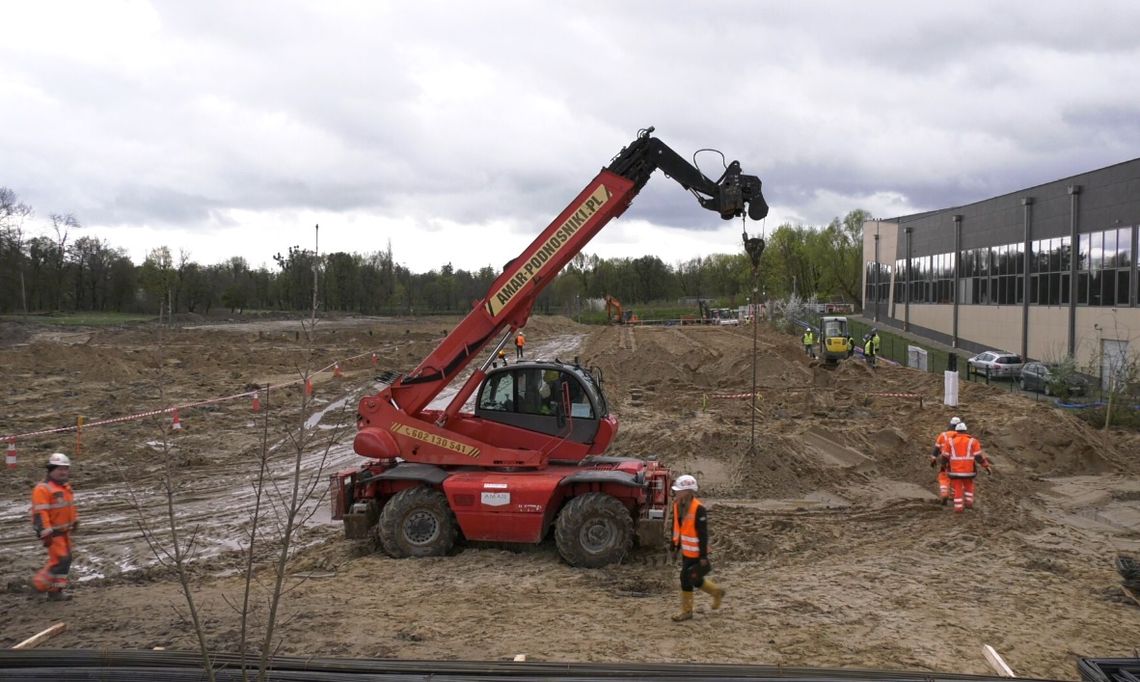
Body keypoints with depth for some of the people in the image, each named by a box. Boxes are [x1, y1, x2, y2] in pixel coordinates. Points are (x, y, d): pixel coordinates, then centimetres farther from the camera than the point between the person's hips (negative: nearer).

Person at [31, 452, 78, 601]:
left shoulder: (65, 486, 11)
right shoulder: (42, 489, -19)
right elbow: (40, 513, -23)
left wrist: (75, 520, 28)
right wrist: (46, 534, -26)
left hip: (64, 530, 9)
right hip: (52, 532, -9)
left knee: (66, 559, 11)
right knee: (60, 559, -11)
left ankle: (58, 587, 20)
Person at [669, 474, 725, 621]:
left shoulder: (698, 509, -23)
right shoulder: (677, 505, 0)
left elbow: (703, 534, -20)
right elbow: (676, 527, 12)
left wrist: (703, 556, -18)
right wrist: (675, 546, 15)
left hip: (696, 552, -8)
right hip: (686, 550, 8)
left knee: (686, 578, -1)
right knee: (695, 579, 17)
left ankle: (686, 611, 14)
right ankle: (717, 592, 40)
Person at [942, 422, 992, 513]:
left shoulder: (951, 441, 1)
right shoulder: (972, 441, 0)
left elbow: (945, 456, 3)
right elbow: (979, 456, -6)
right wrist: (987, 466, 0)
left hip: (955, 469, 0)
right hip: (968, 469, 0)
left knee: (958, 488, 5)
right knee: (968, 485, 22)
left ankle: (958, 507, 2)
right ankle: (968, 502, 13)